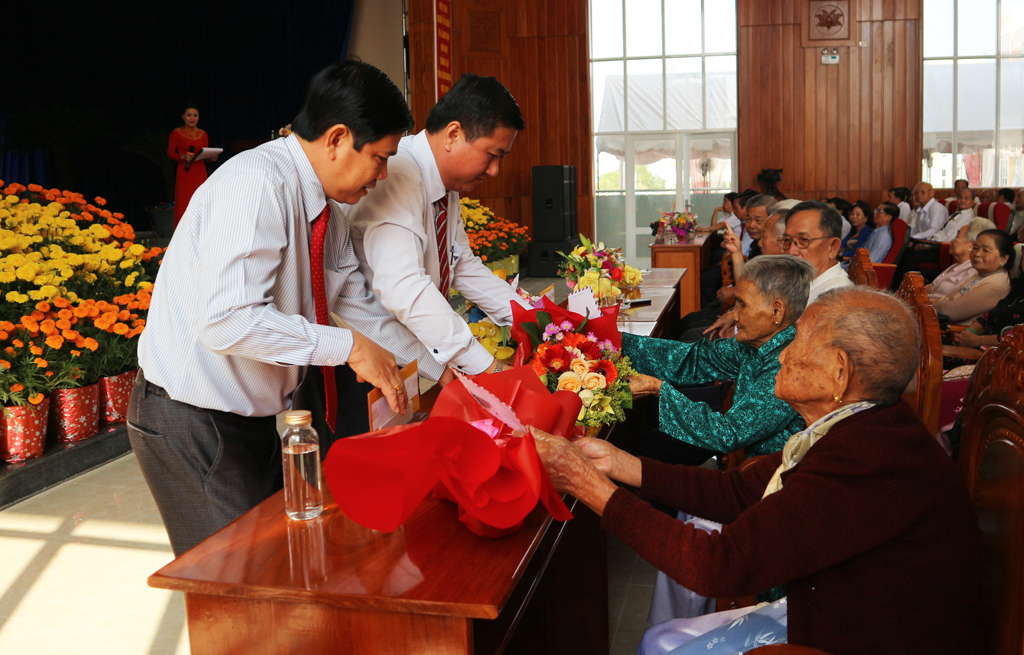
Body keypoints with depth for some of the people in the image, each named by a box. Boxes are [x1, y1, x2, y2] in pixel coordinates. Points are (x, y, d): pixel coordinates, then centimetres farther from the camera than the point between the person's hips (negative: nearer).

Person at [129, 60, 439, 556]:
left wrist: (438, 369, 11)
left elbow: (356, 305, 14)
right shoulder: (257, 185, -24)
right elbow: (229, 320, -33)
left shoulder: (328, 208, 4)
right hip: (191, 421, -9)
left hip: (251, 416, 9)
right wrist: (349, 346, -25)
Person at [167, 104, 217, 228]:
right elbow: (170, 153, 1)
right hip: (184, 173, -3)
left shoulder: (203, 134, 11)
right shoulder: (177, 133, 2)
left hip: (200, 172, 3)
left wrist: (211, 157, -8)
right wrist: (183, 157, -17)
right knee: (184, 205, -5)